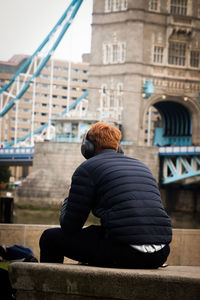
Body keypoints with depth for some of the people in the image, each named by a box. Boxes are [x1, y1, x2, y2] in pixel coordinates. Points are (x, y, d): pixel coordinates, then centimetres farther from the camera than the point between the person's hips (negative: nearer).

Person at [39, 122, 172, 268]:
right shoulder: (142, 166, 24)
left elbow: (70, 226, 5)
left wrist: (67, 201, 27)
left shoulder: (87, 168, 5)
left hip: (125, 254, -7)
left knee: (50, 237, 13)